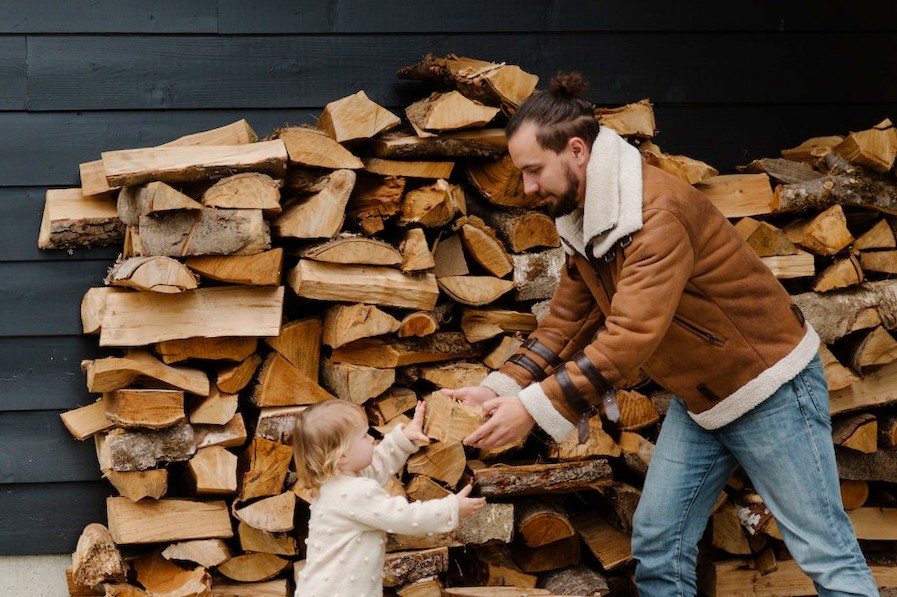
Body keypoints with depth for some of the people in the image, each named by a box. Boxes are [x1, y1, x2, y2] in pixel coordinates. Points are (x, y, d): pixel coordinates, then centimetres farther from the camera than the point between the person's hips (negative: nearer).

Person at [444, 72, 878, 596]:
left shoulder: (658, 213, -29)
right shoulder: (583, 222, 1)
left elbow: (631, 336, -35)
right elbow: (566, 322, 4)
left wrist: (534, 408, -36)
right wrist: (498, 390, -10)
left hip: (768, 386, -9)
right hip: (697, 396, 9)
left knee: (825, 553, -3)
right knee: (657, 544, 7)